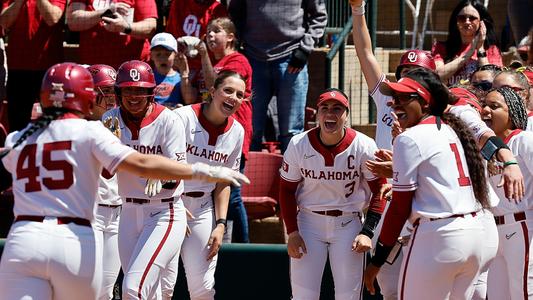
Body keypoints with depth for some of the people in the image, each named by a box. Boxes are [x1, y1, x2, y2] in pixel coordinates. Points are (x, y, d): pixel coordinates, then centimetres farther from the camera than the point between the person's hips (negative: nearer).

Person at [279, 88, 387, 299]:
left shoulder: (363, 147, -12)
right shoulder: (299, 145, -9)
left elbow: (379, 191, -4)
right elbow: (287, 190, 2)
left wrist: (367, 232, -13)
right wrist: (292, 232, -7)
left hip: (348, 224, -1)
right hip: (309, 221, 1)